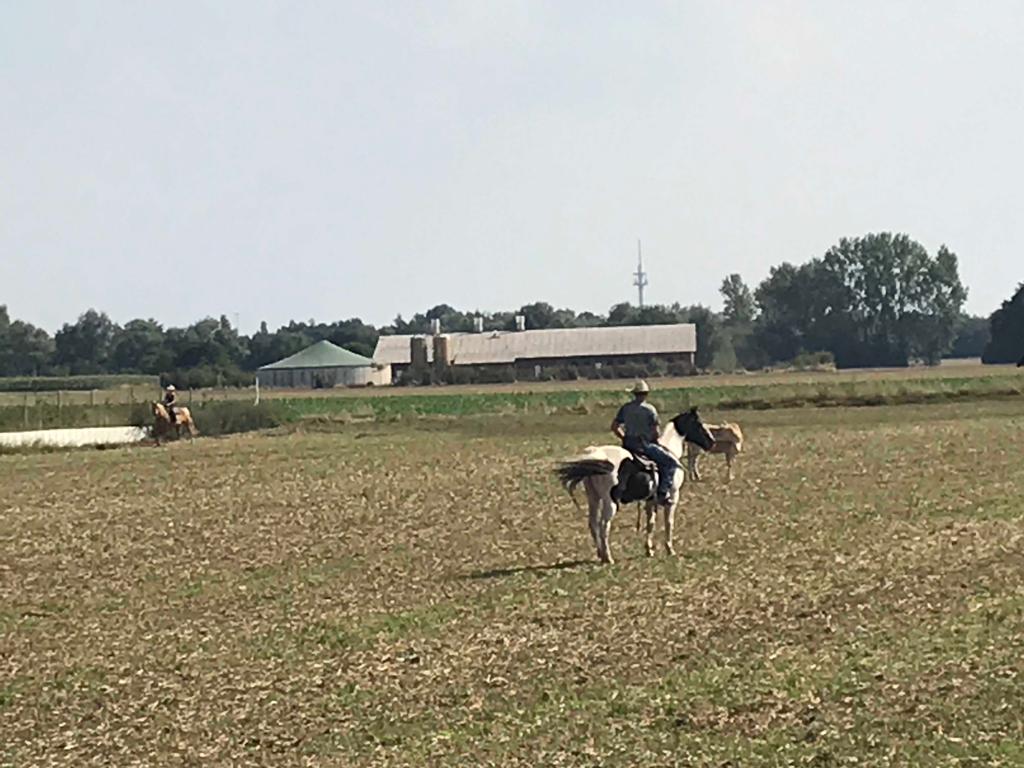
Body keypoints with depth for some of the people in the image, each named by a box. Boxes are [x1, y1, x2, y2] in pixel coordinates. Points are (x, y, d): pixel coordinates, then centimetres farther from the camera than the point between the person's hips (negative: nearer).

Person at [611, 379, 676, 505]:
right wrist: (654, 441, 9)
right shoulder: (650, 409, -7)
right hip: (644, 445, -5)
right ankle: (663, 493, -12)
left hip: (628, 446, 5)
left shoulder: (625, 408, 7)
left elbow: (614, 427, 7)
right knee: (671, 462, 0)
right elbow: (655, 432, -11)